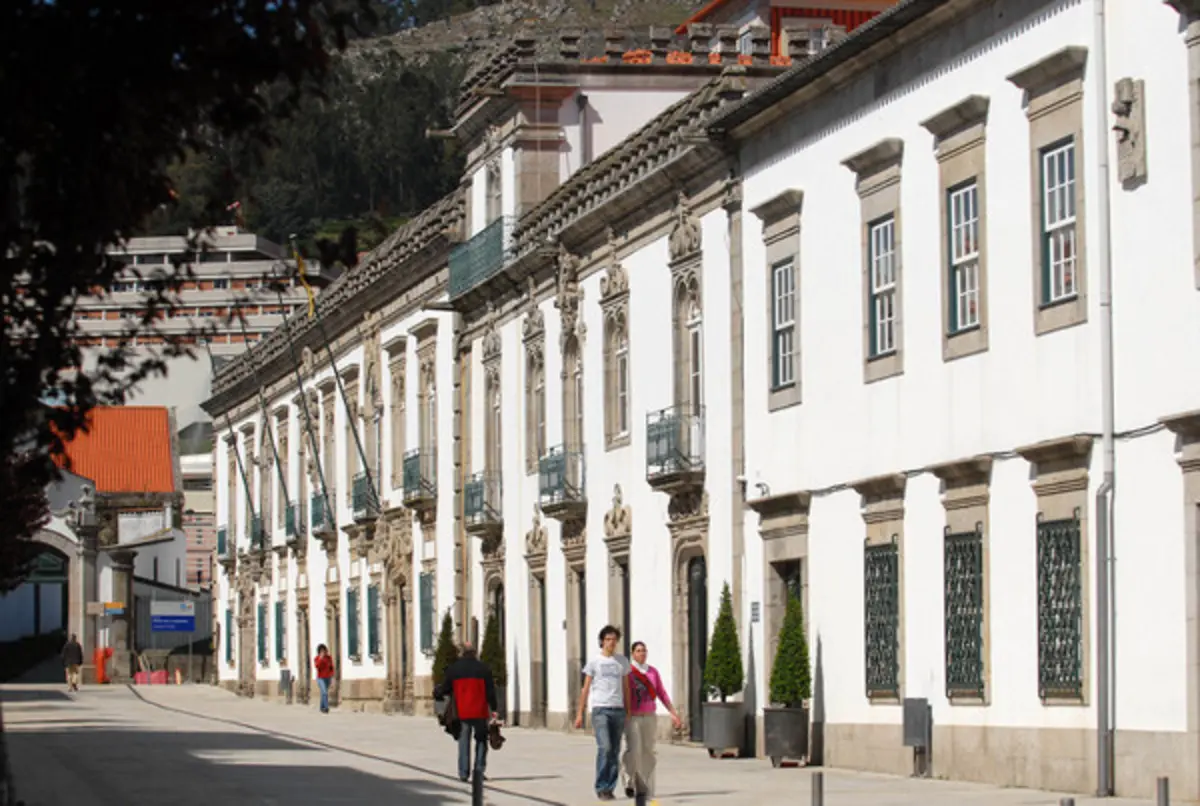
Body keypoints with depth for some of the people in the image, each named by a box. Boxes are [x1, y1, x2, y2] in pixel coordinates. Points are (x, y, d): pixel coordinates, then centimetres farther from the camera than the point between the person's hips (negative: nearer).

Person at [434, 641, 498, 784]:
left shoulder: (453, 669, 2)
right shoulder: (483, 668, -1)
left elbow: (445, 689, 7)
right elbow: (490, 691, -3)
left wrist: (437, 692, 29)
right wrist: (494, 709, 2)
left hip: (461, 712, 1)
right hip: (480, 712, -1)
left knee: (464, 742, 8)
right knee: (481, 740, 9)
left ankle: (464, 773, 5)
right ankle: (479, 770, 1)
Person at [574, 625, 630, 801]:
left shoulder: (622, 661, 13)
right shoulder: (594, 662, 4)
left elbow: (626, 688, 16)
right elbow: (585, 689, 5)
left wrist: (628, 712, 11)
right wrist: (579, 713, 0)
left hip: (618, 709, 4)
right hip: (600, 709, -4)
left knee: (614, 750, 4)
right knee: (604, 747, -15)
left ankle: (609, 788, 10)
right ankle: (601, 788, -8)